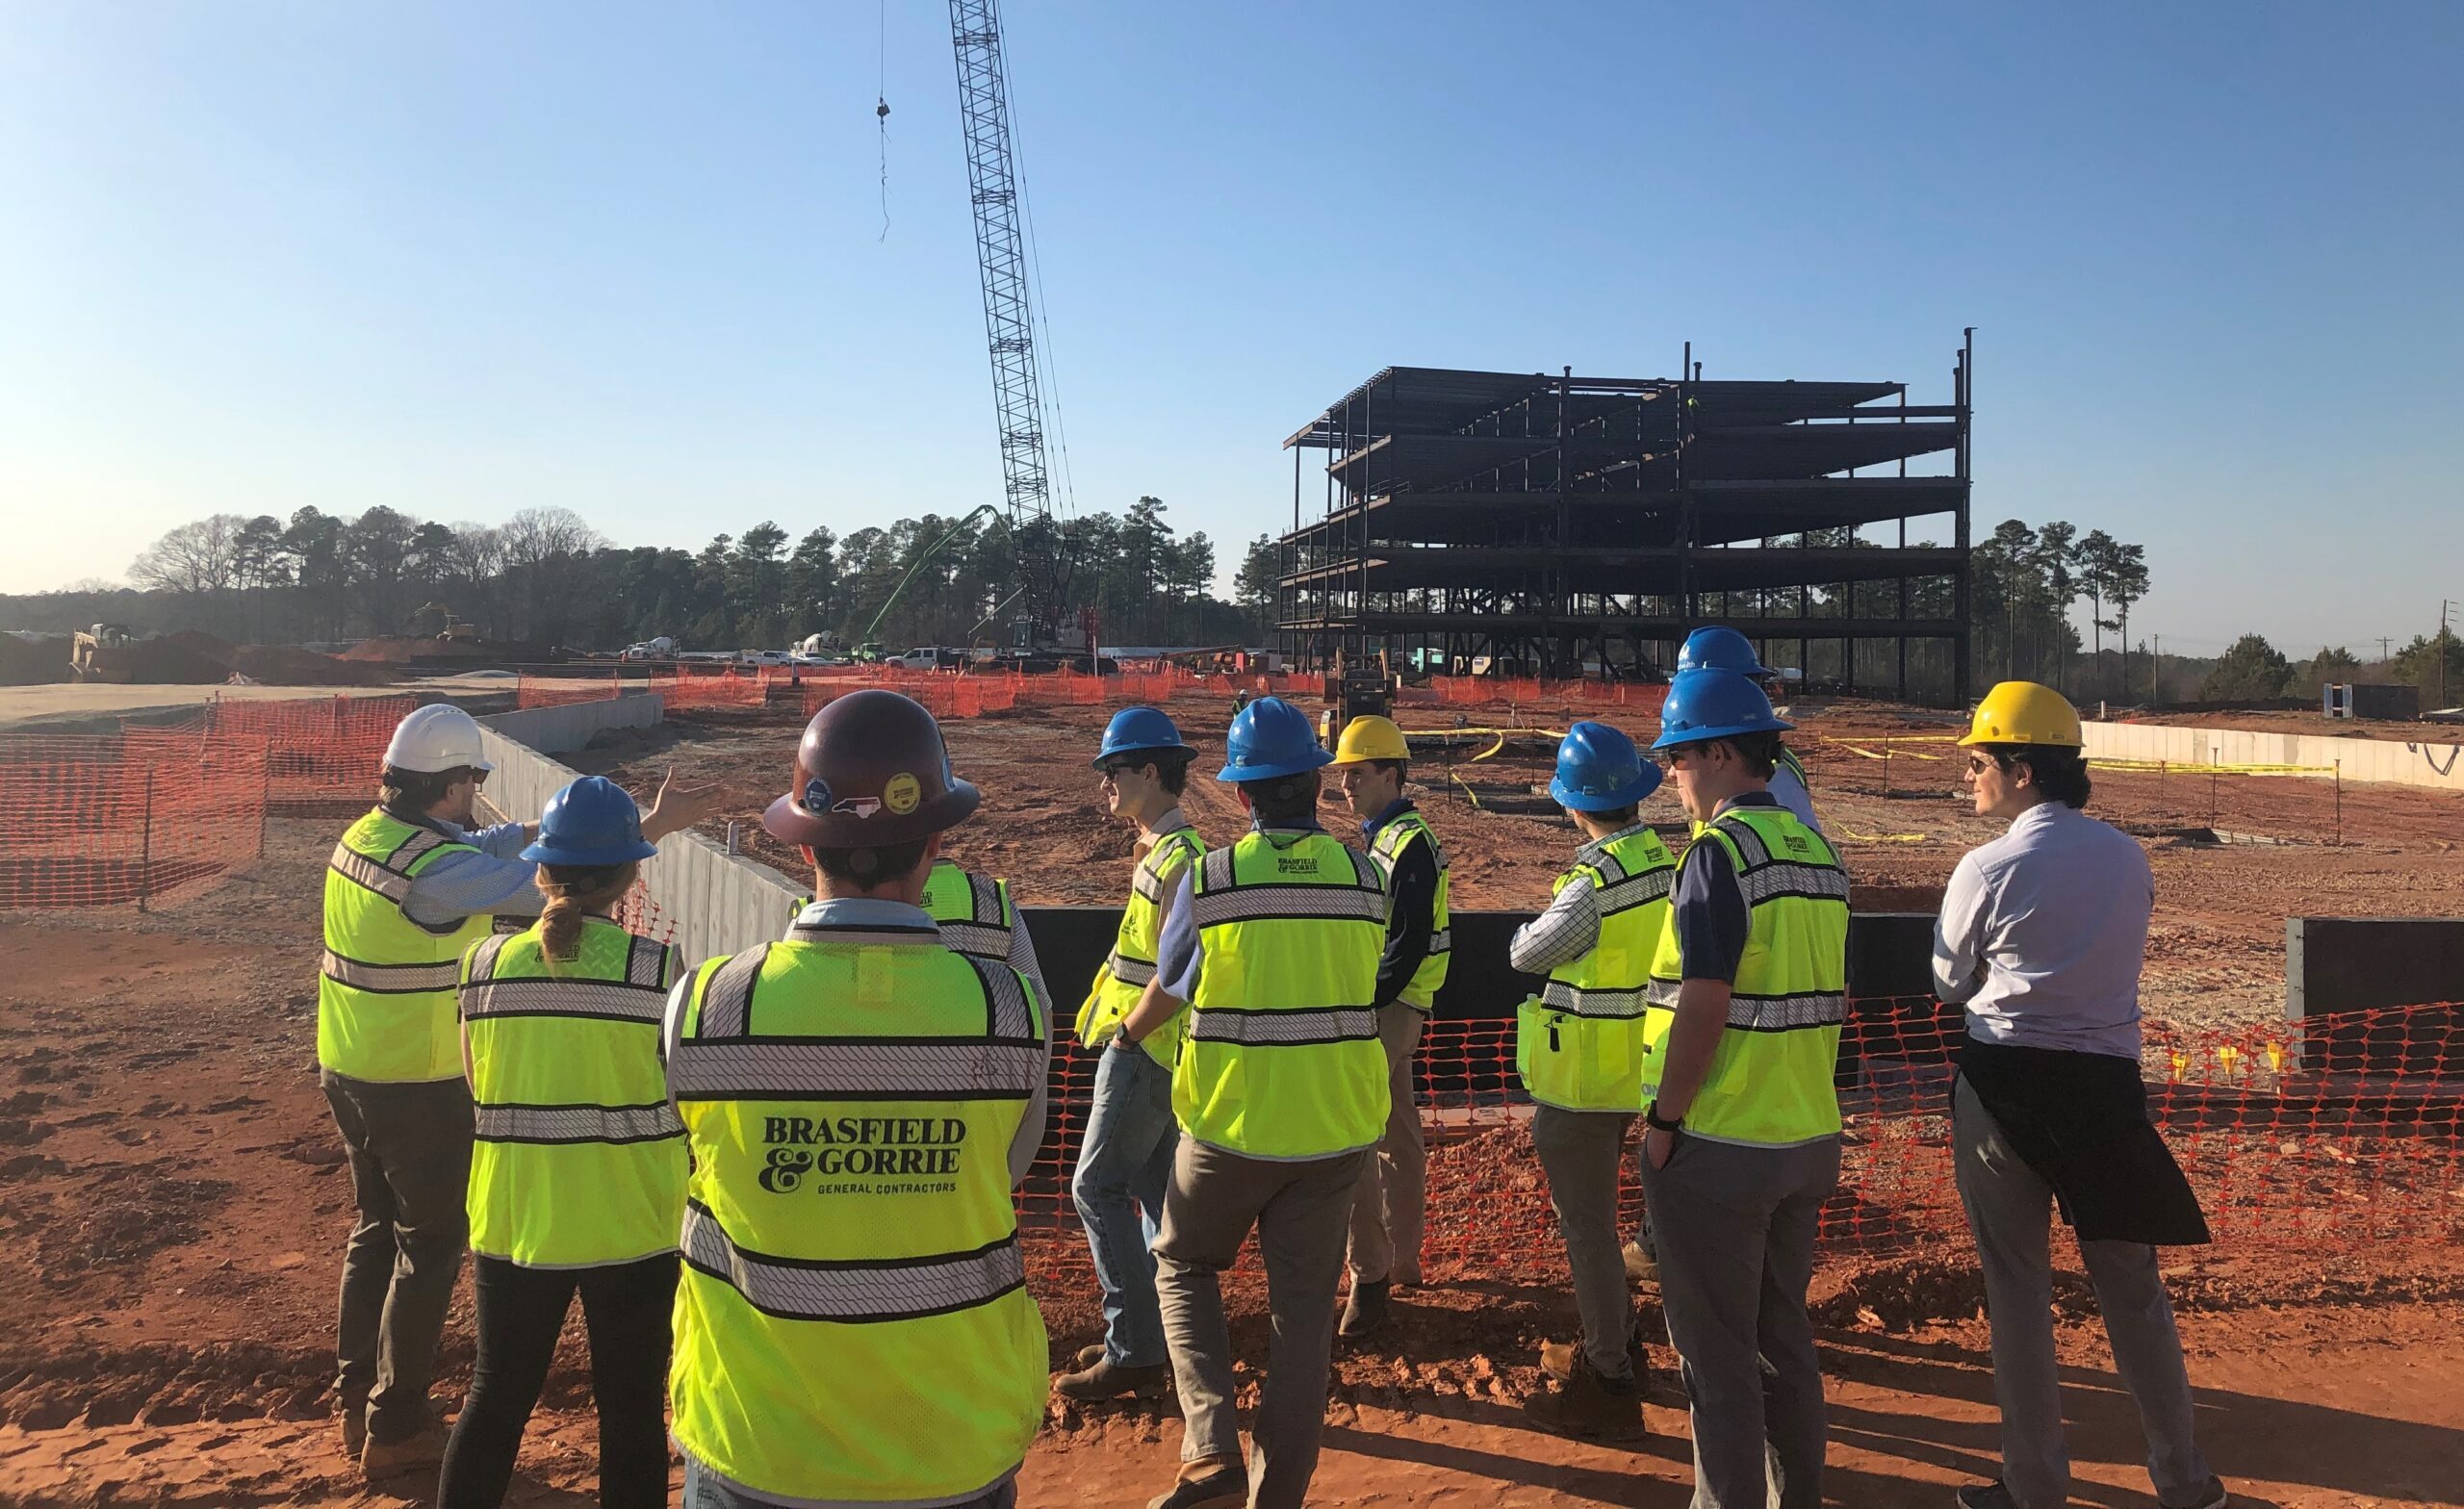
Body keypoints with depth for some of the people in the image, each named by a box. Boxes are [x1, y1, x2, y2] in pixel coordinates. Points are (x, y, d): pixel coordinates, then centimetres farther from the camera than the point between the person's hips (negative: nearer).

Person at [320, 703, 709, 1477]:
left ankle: (357, 1402, 32)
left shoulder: (366, 835, 2)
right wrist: (654, 827, -26)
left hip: (348, 1073, 9)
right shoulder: (432, 868, -25)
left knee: (375, 1229, 22)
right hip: (417, 1087, -9)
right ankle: (395, 1428, 15)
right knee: (430, 1245, 7)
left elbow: (477, 847, 14)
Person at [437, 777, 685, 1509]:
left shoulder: (486, 962, -5)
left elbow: (479, 1085, 6)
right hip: (631, 1227, -3)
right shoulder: (655, 967, -15)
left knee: (496, 1399, 20)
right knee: (631, 1409, 13)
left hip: (513, 1222, 3)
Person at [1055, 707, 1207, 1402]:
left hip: (1144, 1049, -10)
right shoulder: (1162, 849, 13)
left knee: (1098, 1186, -5)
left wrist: (1128, 1029, -14)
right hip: (1156, 1049, 10)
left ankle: (1133, 1350, 0)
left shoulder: (1177, 857, -19)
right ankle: (1163, 1336, 26)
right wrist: (1115, 1020, 13)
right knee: (1156, 1189, 15)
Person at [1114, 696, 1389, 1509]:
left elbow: (1167, 991, 5)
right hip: (1336, 1124, 2)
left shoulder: (1208, 878, -10)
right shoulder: (1365, 876, -3)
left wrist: (1128, 1032, 26)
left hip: (1233, 1121, -2)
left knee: (1184, 1266, 20)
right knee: (1303, 1303, 13)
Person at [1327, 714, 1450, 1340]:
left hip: (1391, 1008, -10)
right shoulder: (1381, 837, 14)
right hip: (1389, 1006, 10)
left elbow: (1409, 944, -21)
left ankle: (1369, 1276, -3)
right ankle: (1403, 1260, 27)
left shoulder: (1410, 843, -16)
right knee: (1397, 1136, 16)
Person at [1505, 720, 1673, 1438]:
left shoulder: (1594, 884, -25)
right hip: (1632, 1071, 9)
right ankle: (1616, 1344, 38)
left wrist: (1527, 929, 9)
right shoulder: (1665, 862, -1)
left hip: (1582, 1082, -8)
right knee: (1592, 1214, 25)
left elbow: (1527, 954, -11)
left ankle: (1611, 1384, 14)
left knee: (1586, 1227, 4)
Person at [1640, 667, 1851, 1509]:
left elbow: (1704, 1003, -21)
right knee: (1784, 1336, 20)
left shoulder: (1721, 849, -16)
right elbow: (1835, 999, 13)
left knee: (1716, 1354, 6)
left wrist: (1663, 1122, -13)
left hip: (1719, 1147, -8)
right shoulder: (1817, 849, 8)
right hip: (1810, 1140, 8)